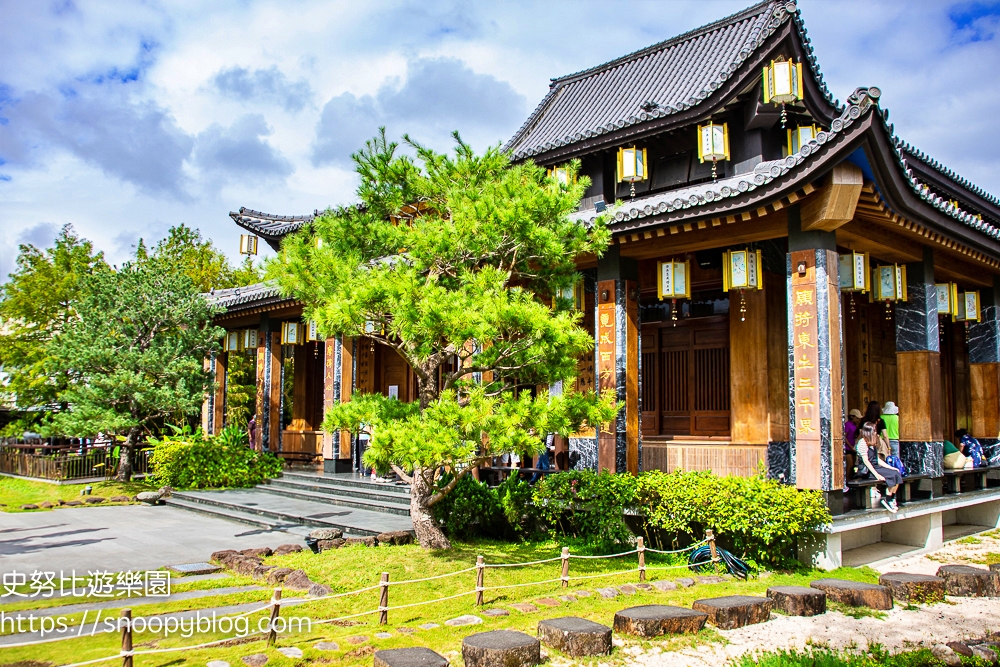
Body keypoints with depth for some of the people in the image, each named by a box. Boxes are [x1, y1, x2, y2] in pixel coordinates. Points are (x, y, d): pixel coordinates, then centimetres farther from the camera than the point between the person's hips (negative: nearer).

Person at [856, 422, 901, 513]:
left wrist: (890, 467, 10)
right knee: (892, 476, -22)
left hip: (875, 467, 9)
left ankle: (892, 499, -6)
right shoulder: (862, 443, -11)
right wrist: (877, 475, -24)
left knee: (897, 473, -12)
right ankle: (887, 501, -10)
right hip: (867, 470, -9)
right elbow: (866, 461, -18)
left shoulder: (872, 443, 18)